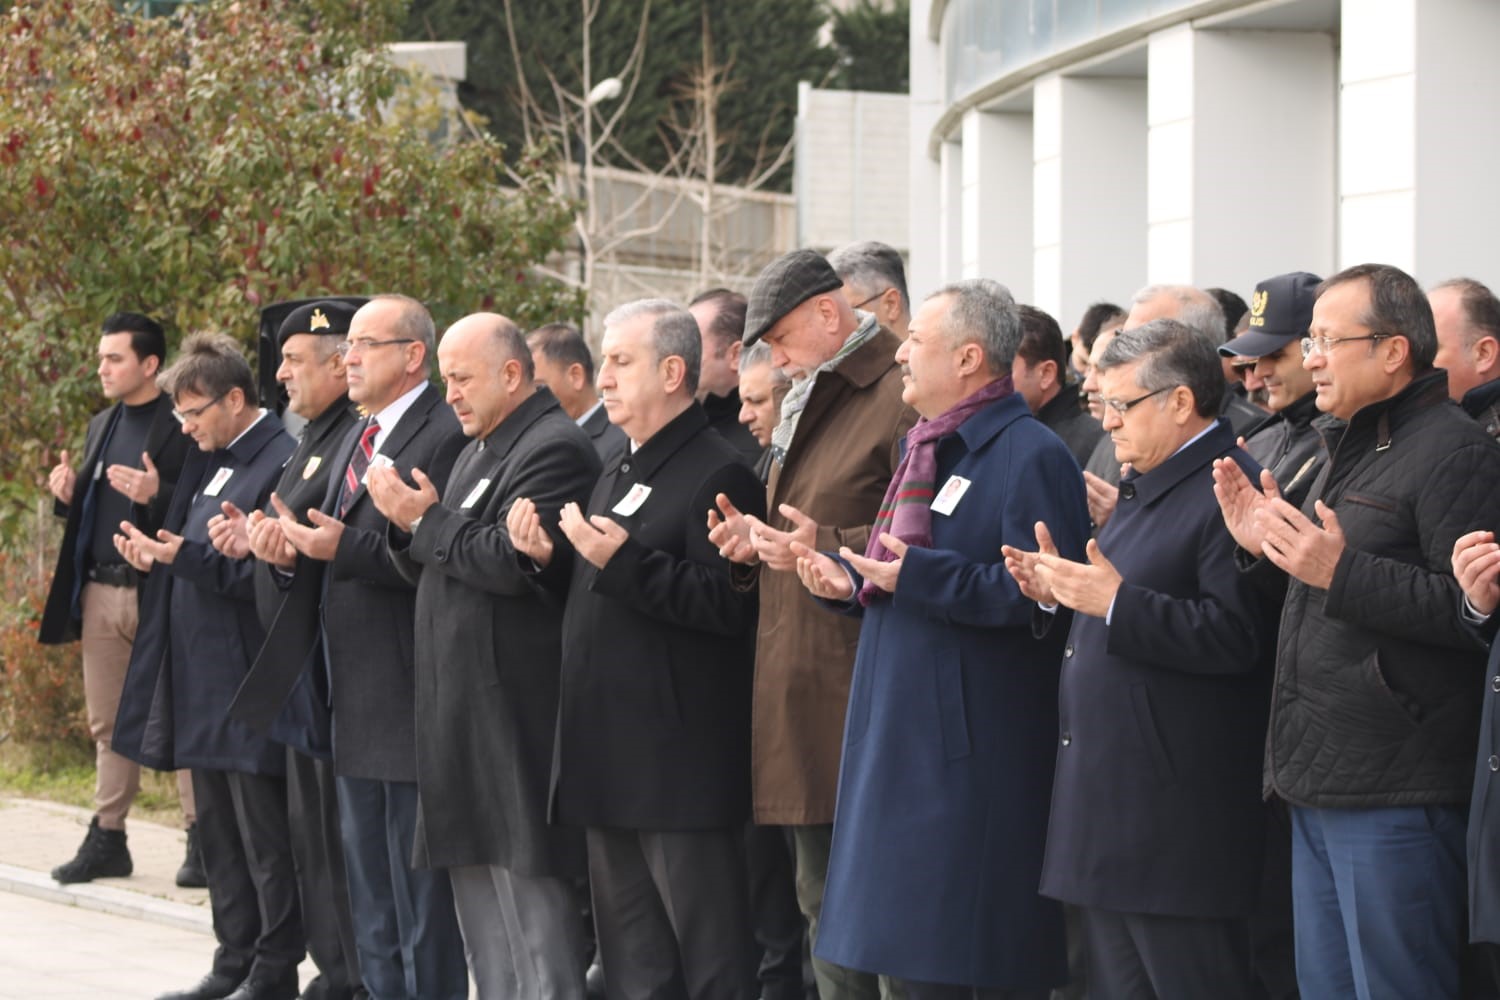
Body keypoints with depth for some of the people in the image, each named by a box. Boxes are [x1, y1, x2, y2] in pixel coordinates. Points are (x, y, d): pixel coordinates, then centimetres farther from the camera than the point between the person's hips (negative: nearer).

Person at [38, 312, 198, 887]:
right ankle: (107, 839, 17)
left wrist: (157, 494, -29)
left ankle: (202, 841, 1)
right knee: (108, 725, 11)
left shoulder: (183, 428, -8)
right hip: (100, 593, 8)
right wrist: (67, 497, 1)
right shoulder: (101, 428, 16)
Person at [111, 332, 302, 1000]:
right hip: (203, 684, 10)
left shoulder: (281, 463, -15)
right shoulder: (212, 462, 14)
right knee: (219, 834, 15)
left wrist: (187, 556, -27)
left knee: (262, 837, -2)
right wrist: (157, 555, 1)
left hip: (248, 688, -10)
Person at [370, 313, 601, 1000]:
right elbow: (433, 572, 20)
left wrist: (426, 519, -13)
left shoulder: (554, 449, -12)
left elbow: (511, 563, -23)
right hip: (463, 711, 10)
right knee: (477, 884, 12)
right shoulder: (479, 450, 20)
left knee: (529, 886, -9)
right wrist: (409, 524, 0)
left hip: (516, 706, -10)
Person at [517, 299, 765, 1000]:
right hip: (611, 764, 10)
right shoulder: (617, 476, 20)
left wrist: (624, 561, -24)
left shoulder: (718, 476, -10)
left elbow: (730, 606, -20)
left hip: (680, 761, -10)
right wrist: (549, 560, 7)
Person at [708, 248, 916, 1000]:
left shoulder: (901, 398, -11)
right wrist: (757, 540, 11)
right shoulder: (808, 406, 20)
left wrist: (828, 547, -24)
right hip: (798, 696, 10)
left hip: (864, 704, -10)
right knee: (825, 904, 13)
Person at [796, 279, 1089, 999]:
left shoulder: (1031, 456, -12)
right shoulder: (927, 449, 18)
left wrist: (918, 576, -25)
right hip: (906, 743, 10)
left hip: (979, 761, -10)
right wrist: (852, 581, 8)